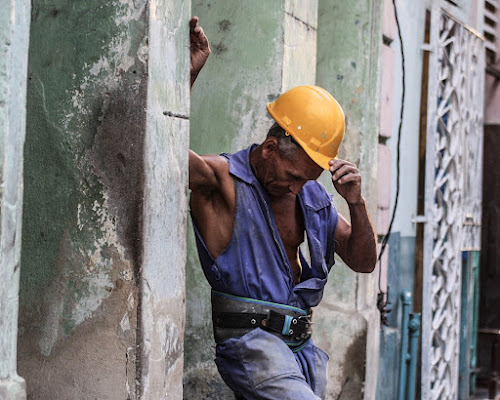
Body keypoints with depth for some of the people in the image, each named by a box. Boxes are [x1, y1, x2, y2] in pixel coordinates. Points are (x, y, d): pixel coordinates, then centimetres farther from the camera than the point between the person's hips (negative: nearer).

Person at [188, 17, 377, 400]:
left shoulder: (313, 195, 13)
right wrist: (190, 70, -28)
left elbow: (363, 262, 14)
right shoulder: (224, 180, -7)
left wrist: (356, 203, -2)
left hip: (301, 344, 8)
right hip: (249, 339, -7)